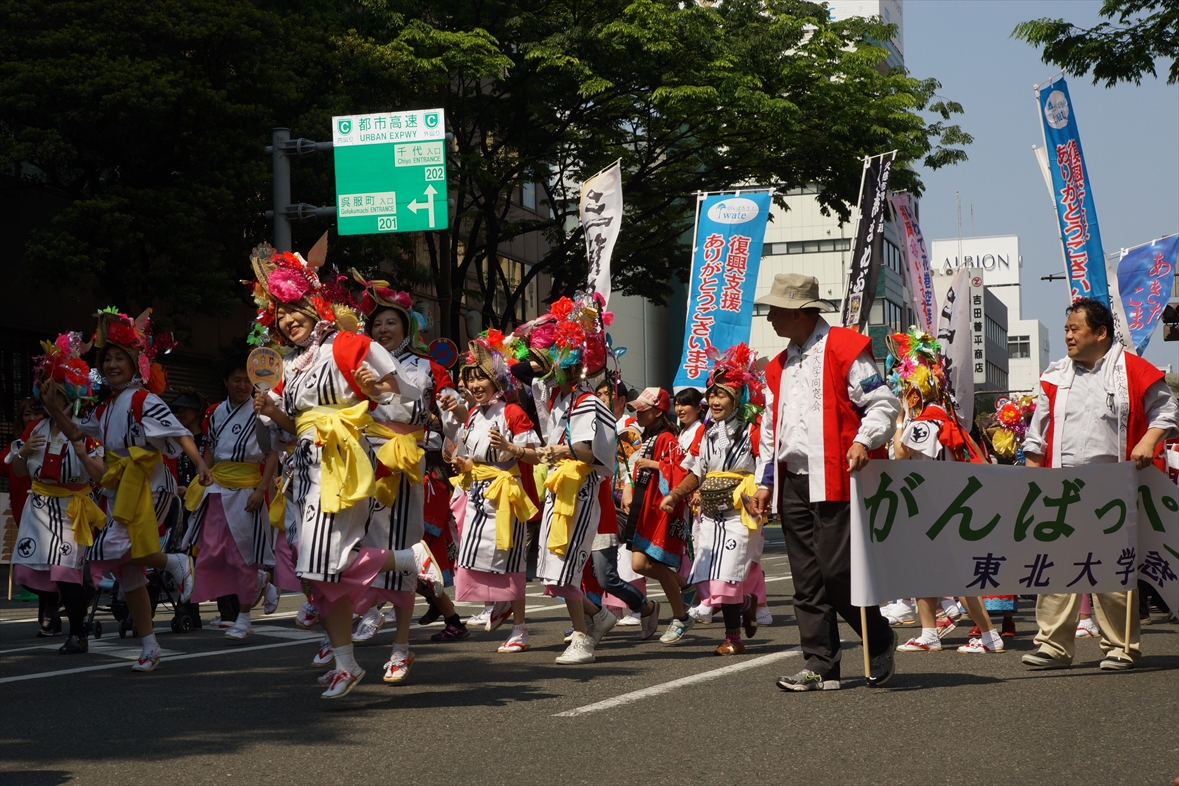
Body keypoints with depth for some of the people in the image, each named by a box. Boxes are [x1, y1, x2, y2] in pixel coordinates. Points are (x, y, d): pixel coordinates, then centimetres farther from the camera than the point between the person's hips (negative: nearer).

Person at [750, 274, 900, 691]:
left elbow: (883, 403, -6)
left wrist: (864, 441, -21)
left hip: (834, 480, -7)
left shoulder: (845, 348, -3)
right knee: (807, 581, 4)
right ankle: (821, 667, 8)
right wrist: (766, 481, 20)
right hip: (793, 484, 7)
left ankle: (880, 643, 11)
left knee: (837, 570, -11)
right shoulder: (778, 367, 20)